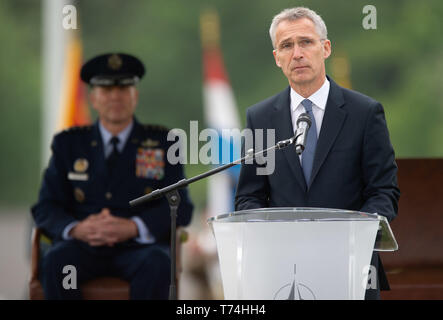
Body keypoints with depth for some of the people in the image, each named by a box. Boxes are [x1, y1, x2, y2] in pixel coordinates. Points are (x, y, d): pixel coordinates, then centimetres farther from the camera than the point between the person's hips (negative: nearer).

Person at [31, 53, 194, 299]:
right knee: (56, 262, -34)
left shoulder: (162, 143, 14)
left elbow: (181, 208, 4)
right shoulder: (68, 144, 17)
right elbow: (46, 208, 10)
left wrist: (132, 228, -16)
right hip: (82, 246, 1)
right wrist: (77, 229, -14)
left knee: (157, 265, -36)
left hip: (139, 246, -1)